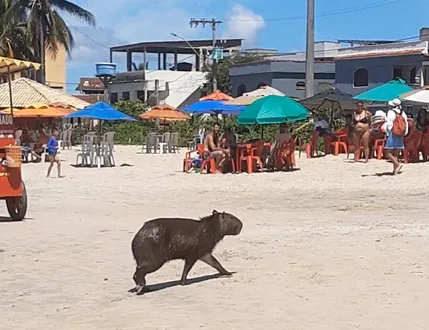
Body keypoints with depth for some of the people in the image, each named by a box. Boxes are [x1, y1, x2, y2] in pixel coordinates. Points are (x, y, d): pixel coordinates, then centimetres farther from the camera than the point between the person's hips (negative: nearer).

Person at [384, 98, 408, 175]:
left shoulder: (391, 112, -11)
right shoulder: (403, 113, 6)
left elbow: (389, 124, -15)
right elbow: (406, 124, 7)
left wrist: (387, 133, -5)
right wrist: (404, 134, 13)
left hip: (392, 134, -6)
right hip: (400, 136, 6)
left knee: (387, 152, -2)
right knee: (395, 153, 12)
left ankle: (397, 164, -17)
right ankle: (395, 169, 9)